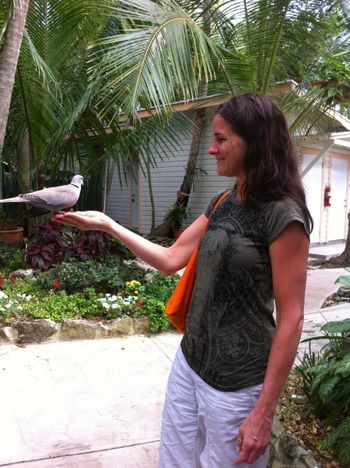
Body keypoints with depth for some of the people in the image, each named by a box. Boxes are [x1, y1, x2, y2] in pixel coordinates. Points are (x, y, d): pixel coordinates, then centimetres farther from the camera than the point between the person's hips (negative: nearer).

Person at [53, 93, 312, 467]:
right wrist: (107, 224, 4)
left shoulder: (282, 215, -18)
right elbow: (171, 259, 8)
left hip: (236, 382, -7)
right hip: (189, 361, 7)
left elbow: (290, 318, -17)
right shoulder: (223, 203, 5)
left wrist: (264, 412, -16)